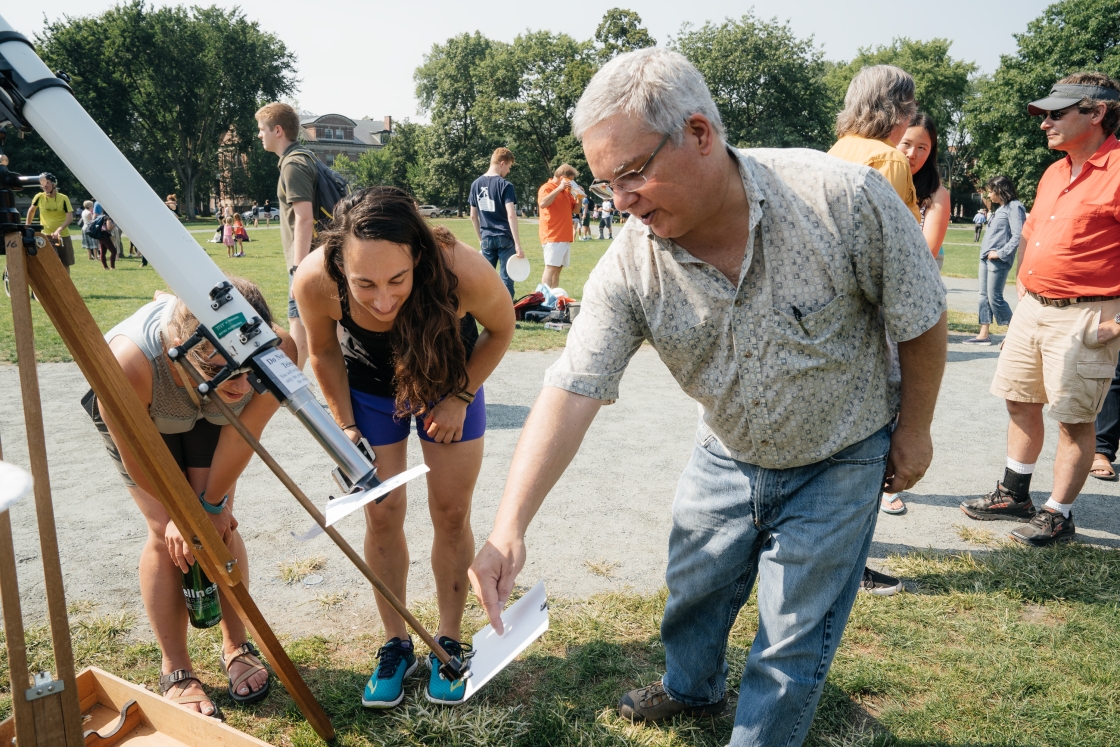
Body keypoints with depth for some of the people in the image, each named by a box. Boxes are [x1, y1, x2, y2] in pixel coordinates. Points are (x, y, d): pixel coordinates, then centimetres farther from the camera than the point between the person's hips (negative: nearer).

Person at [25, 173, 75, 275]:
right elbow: (31, 210, 15)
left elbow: (70, 218, -15)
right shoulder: (39, 197, -4)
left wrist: (59, 229, -29)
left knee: (66, 265, 10)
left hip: (64, 236, 1)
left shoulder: (63, 198, -7)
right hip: (47, 236, -1)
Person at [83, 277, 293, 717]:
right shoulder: (129, 361, -45)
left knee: (220, 525, -4)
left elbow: (242, 433, -23)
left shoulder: (278, 350, -41)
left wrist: (213, 504, -11)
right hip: (136, 412, -1)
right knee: (167, 533, -8)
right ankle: (174, 673, 9)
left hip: (212, 412, 2)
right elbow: (139, 457, -25)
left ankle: (236, 648, 17)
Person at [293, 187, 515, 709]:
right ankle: (396, 645, 23)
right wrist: (346, 424, -10)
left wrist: (460, 397, -17)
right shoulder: (315, 280, -36)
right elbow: (324, 352, -11)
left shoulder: (463, 272, -41)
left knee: (451, 514, 4)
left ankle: (450, 641, 24)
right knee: (382, 514, 3)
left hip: (448, 377, -1)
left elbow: (501, 330, -15)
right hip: (370, 386, 1)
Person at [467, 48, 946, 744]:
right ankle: (692, 688, 53)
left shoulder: (844, 198, -30)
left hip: (838, 463, -3)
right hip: (727, 457, 3)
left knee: (792, 641, 6)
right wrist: (510, 527, -33)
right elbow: (571, 392, -25)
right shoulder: (628, 268, -22)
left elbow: (922, 318, -15)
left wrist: (914, 430, -3)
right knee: (692, 589, 21)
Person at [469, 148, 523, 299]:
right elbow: (511, 215, -18)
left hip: (486, 239, 5)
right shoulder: (505, 185, -10)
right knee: (506, 278, 1)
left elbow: (473, 216, 11)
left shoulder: (476, 184, 7)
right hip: (505, 238, -5)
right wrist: (518, 244, -18)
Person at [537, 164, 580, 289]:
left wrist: (579, 198, 3)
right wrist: (559, 188, -21)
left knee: (558, 268, 7)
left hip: (565, 237, 8)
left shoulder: (566, 191, 18)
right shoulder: (547, 187, -5)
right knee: (551, 268, -12)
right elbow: (542, 203, -24)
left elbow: (575, 211, 21)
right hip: (552, 236, -8)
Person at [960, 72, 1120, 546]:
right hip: (1032, 309, 9)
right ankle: (1015, 495, 29)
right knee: (1020, 402, 15)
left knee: (1074, 418, 1)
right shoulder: (1053, 173, 13)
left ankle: (1059, 515, 12)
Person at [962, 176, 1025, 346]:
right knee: (984, 296, 7)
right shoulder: (1001, 208, 18)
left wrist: (1000, 253, -18)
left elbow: (1018, 236, -18)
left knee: (995, 298, -7)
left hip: (998, 260, -9)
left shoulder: (1014, 207, -10)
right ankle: (984, 335, 10)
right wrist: (986, 251, 10)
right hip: (986, 257, 9)